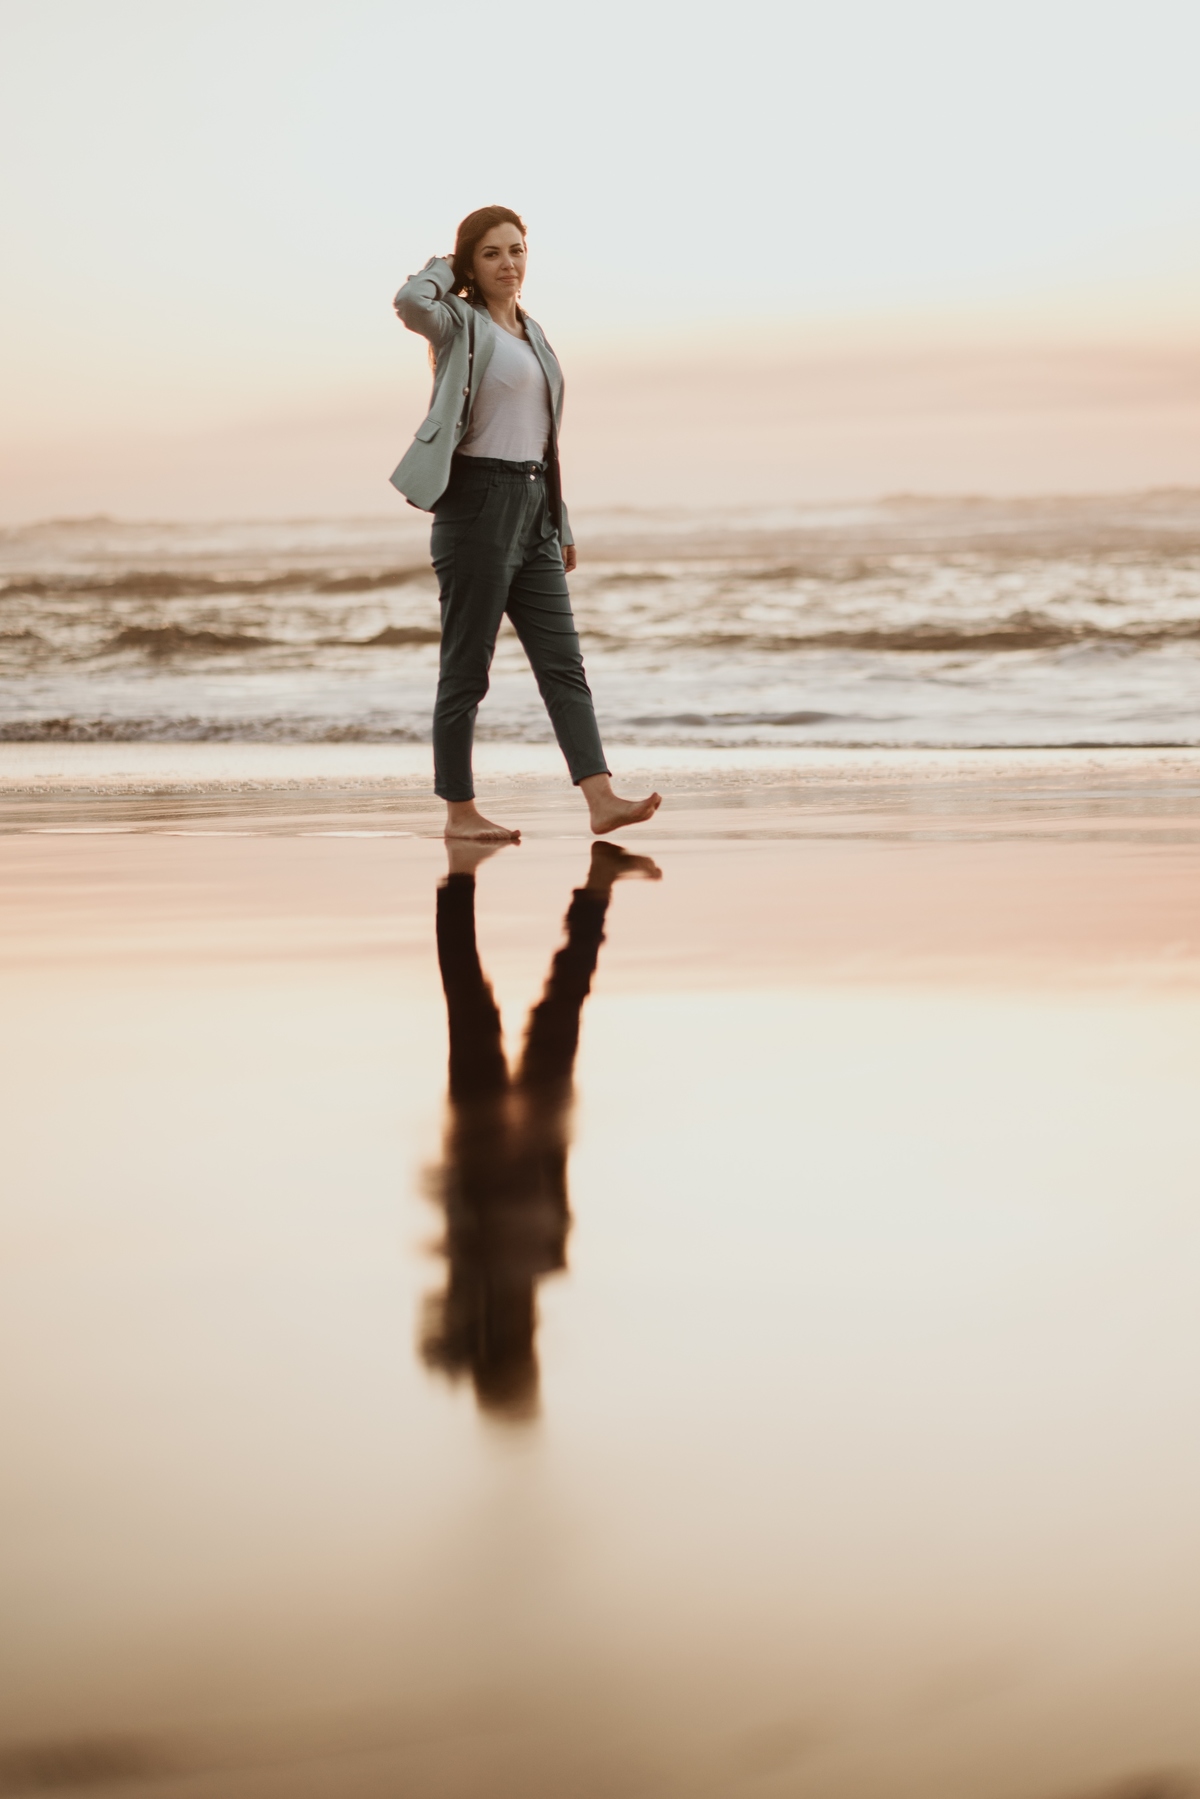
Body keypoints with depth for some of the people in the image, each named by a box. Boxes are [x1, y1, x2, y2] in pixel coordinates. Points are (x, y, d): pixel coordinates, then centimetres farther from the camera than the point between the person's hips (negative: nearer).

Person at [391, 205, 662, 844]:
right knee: (467, 667, -2)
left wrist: (561, 525, 20)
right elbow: (410, 301, -29)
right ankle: (459, 811, 5)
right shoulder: (460, 324, -5)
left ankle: (601, 800, -6)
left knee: (562, 660, -1)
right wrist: (443, 267, -7)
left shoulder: (530, 333, 18)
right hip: (476, 501, -7)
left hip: (532, 506, 7)